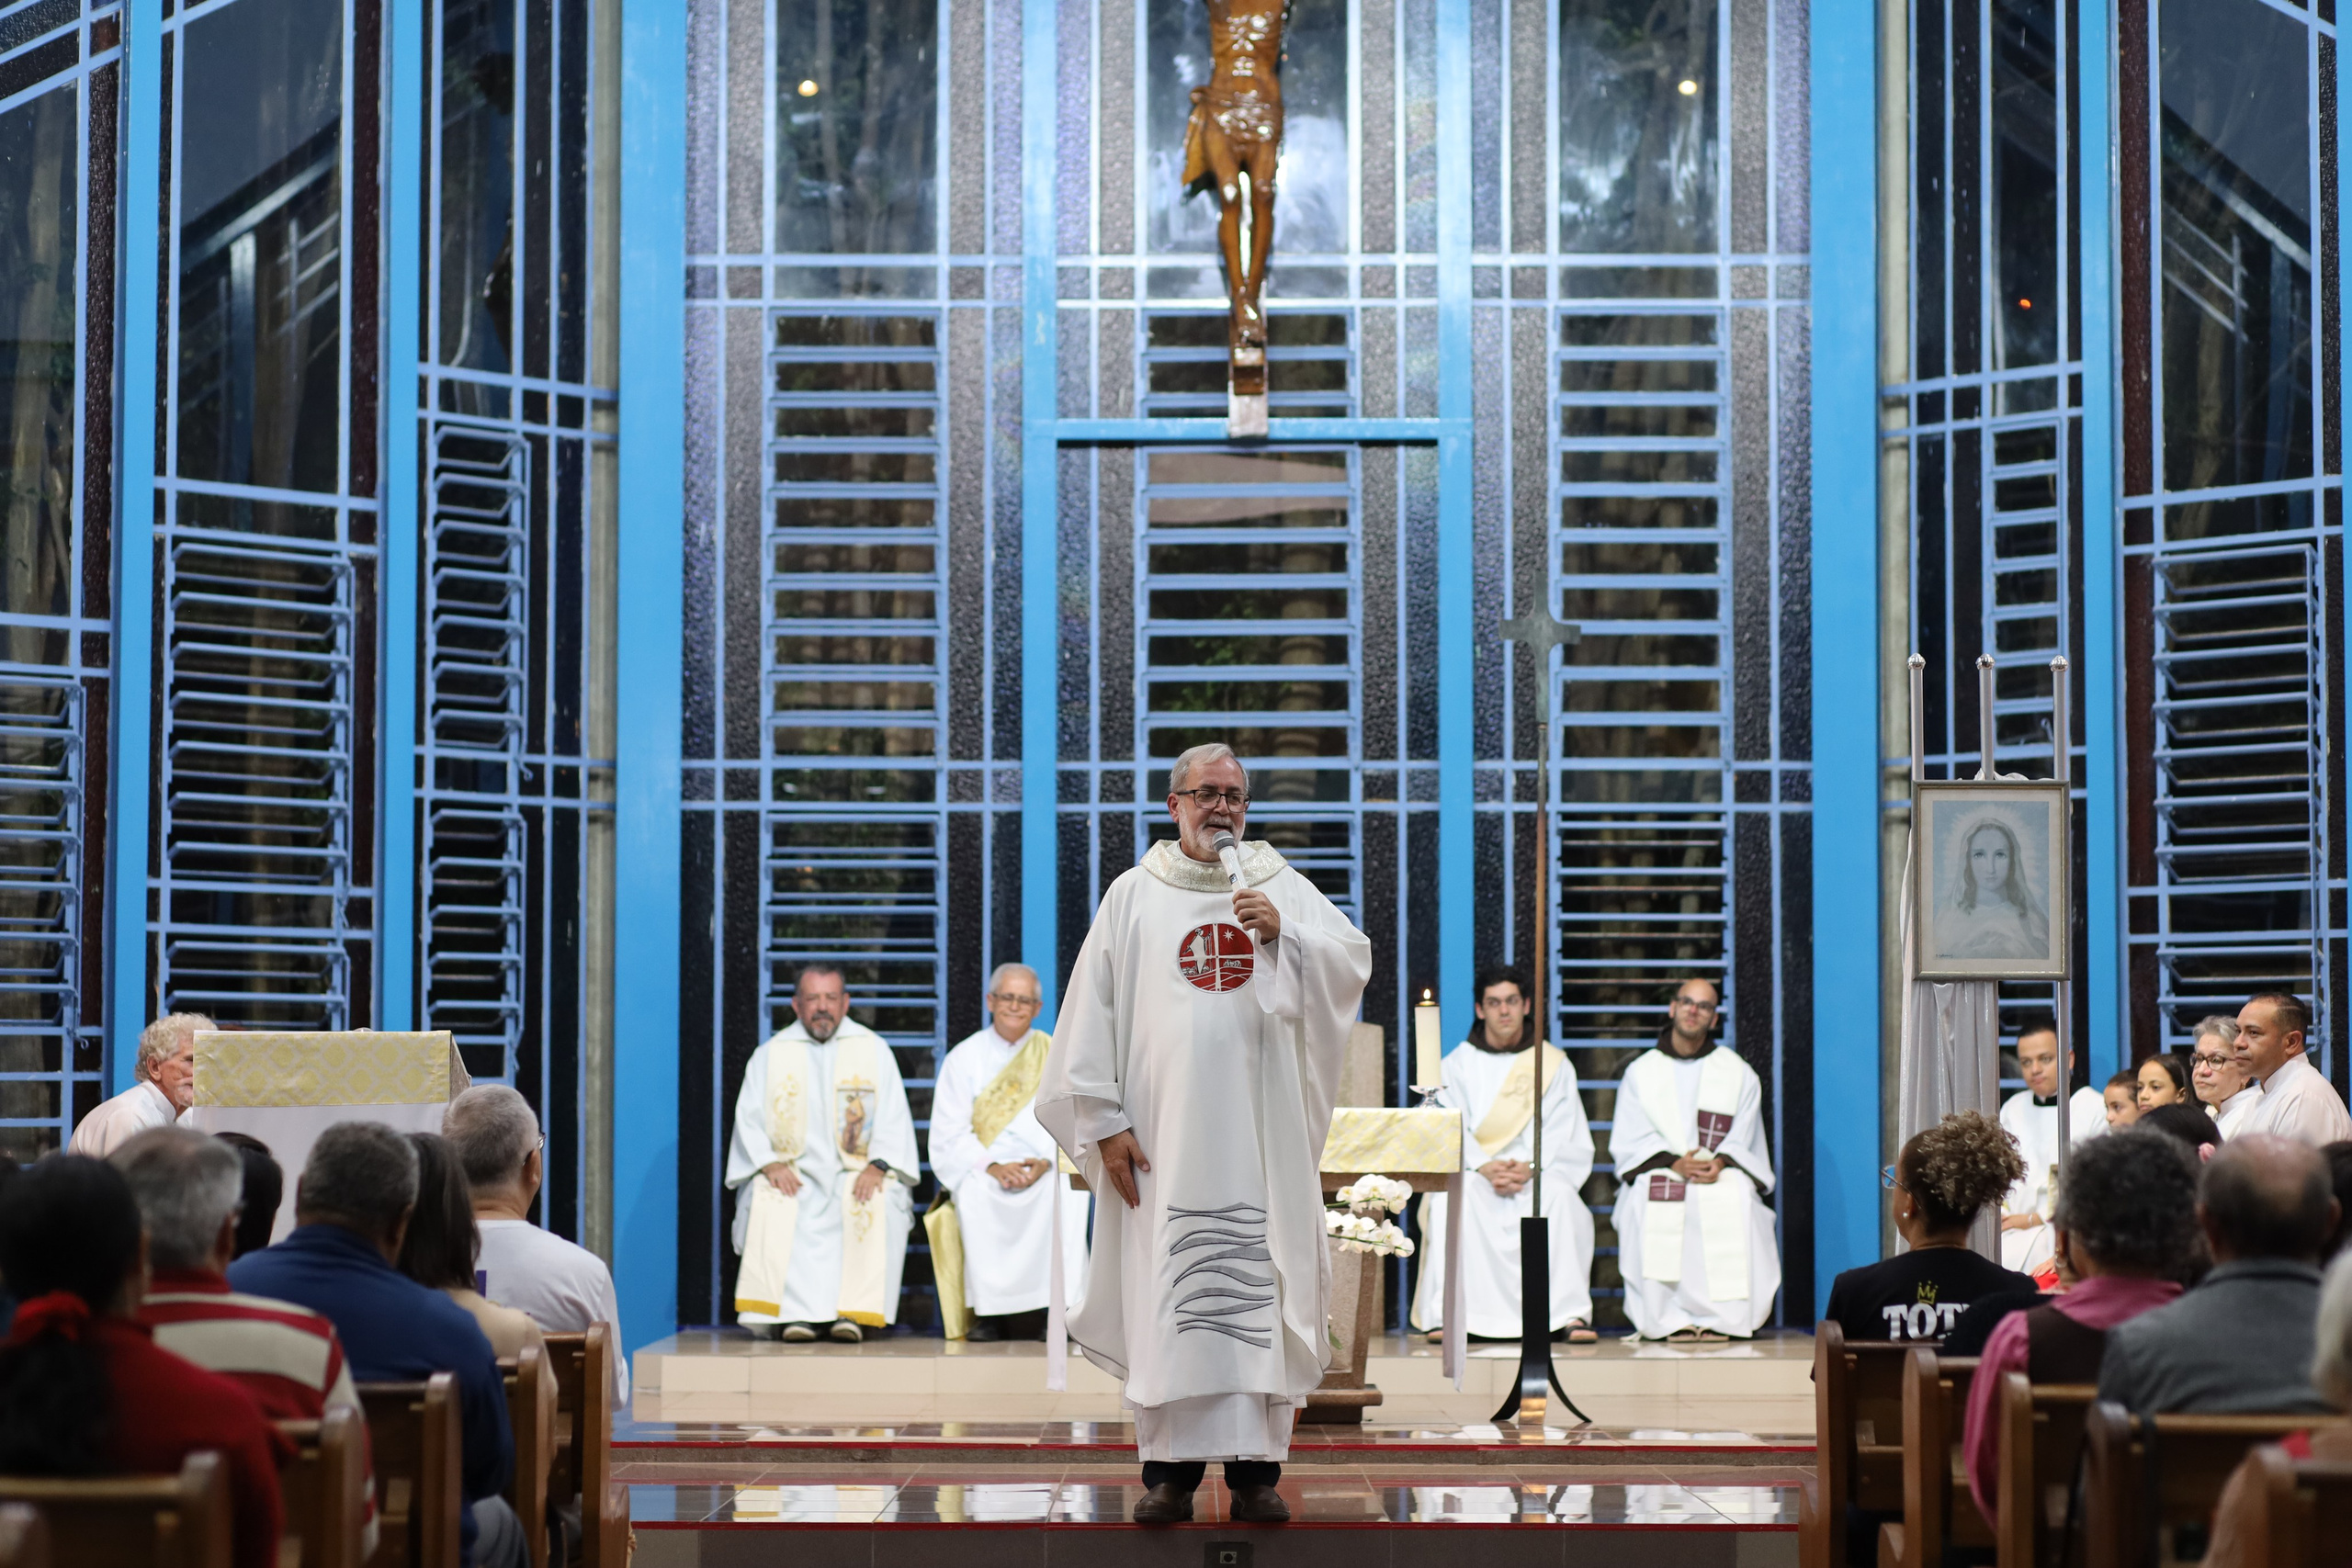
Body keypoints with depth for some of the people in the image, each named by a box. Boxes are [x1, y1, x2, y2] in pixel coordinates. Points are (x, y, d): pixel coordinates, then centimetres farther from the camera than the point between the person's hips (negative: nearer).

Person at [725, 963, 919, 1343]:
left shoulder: (874, 1051, 11)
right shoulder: (770, 1055, 13)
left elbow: (894, 1118, 4)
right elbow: (749, 1120, 6)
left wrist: (878, 1165, -15)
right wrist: (768, 1164, -14)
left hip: (856, 1173, 0)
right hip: (792, 1173, 0)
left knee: (879, 1206, -34)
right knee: (769, 1207, -33)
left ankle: (852, 1312, -32)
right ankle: (793, 1313, -33)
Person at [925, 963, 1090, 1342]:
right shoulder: (964, 1058, 7)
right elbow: (950, 1133, -1)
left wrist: (1046, 1163, -18)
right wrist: (992, 1166, -18)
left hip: (1046, 1172, 0)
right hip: (981, 1171, 0)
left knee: (1068, 1190, -33)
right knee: (974, 1193, -34)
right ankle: (985, 1312, -26)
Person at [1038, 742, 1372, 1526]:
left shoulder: (1284, 888, 11)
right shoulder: (1134, 896, 9)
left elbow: (1353, 966, 1)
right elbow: (1093, 1011, 5)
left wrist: (1284, 934, -15)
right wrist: (1103, 1121, -2)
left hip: (1261, 1132, 1)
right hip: (1165, 1133, 0)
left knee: (1259, 1290, -2)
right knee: (1164, 1293, -3)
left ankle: (1257, 1467, 3)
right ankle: (1169, 1468, 2)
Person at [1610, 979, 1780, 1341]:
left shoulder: (1737, 1073, 14)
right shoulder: (1641, 1071, 13)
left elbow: (1744, 1135, 6)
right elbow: (1631, 1138, 2)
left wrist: (1721, 1161, -17)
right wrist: (1674, 1162, -17)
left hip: (1721, 1174, 0)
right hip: (1658, 1171, 0)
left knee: (1736, 1200, -35)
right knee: (1647, 1200, -36)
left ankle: (1723, 1317, -30)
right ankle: (1670, 1318, -32)